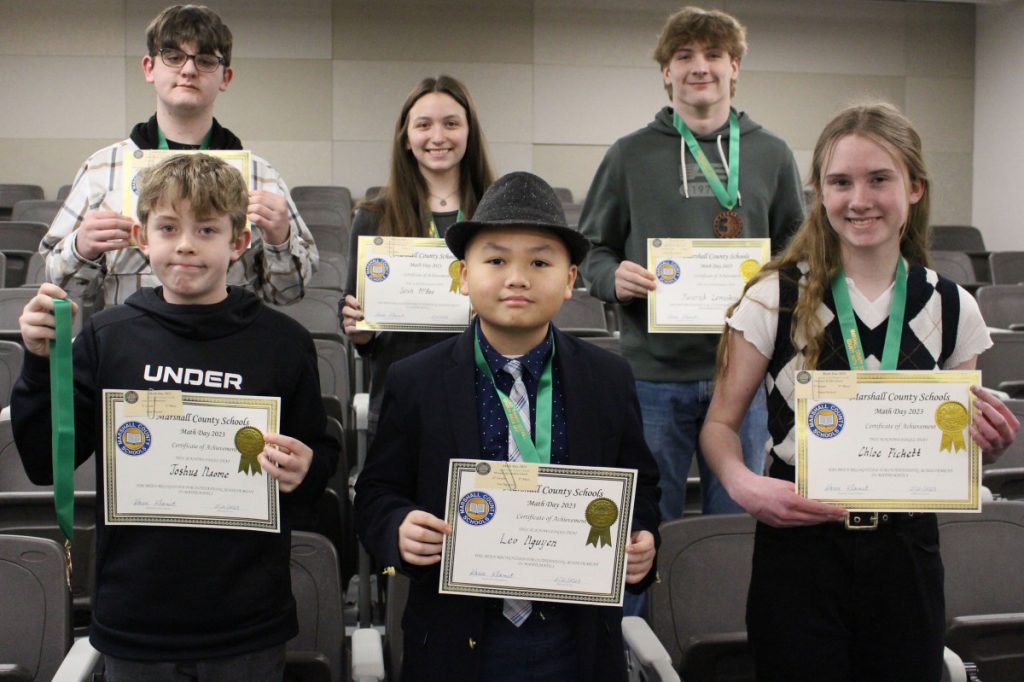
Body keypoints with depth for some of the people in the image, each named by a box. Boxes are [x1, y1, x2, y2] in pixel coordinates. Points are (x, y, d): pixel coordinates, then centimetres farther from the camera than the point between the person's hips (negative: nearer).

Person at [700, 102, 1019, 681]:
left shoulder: (951, 308, 2)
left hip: (906, 553, 3)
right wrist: (743, 483, -21)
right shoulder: (775, 298, -7)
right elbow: (721, 423, -2)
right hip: (799, 550, -2)